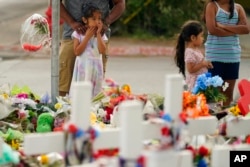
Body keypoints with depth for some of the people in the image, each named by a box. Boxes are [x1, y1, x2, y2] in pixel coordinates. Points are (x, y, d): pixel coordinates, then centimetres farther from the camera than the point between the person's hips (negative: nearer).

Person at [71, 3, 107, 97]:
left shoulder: (101, 35, 5)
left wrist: (98, 34, -11)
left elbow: (102, 51, -10)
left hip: (96, 67, 3)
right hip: (83, 68, -3)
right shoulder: (79, 33, -3)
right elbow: (77, 52, -11)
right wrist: (87, 37, -13)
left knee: (94, 92, 4)